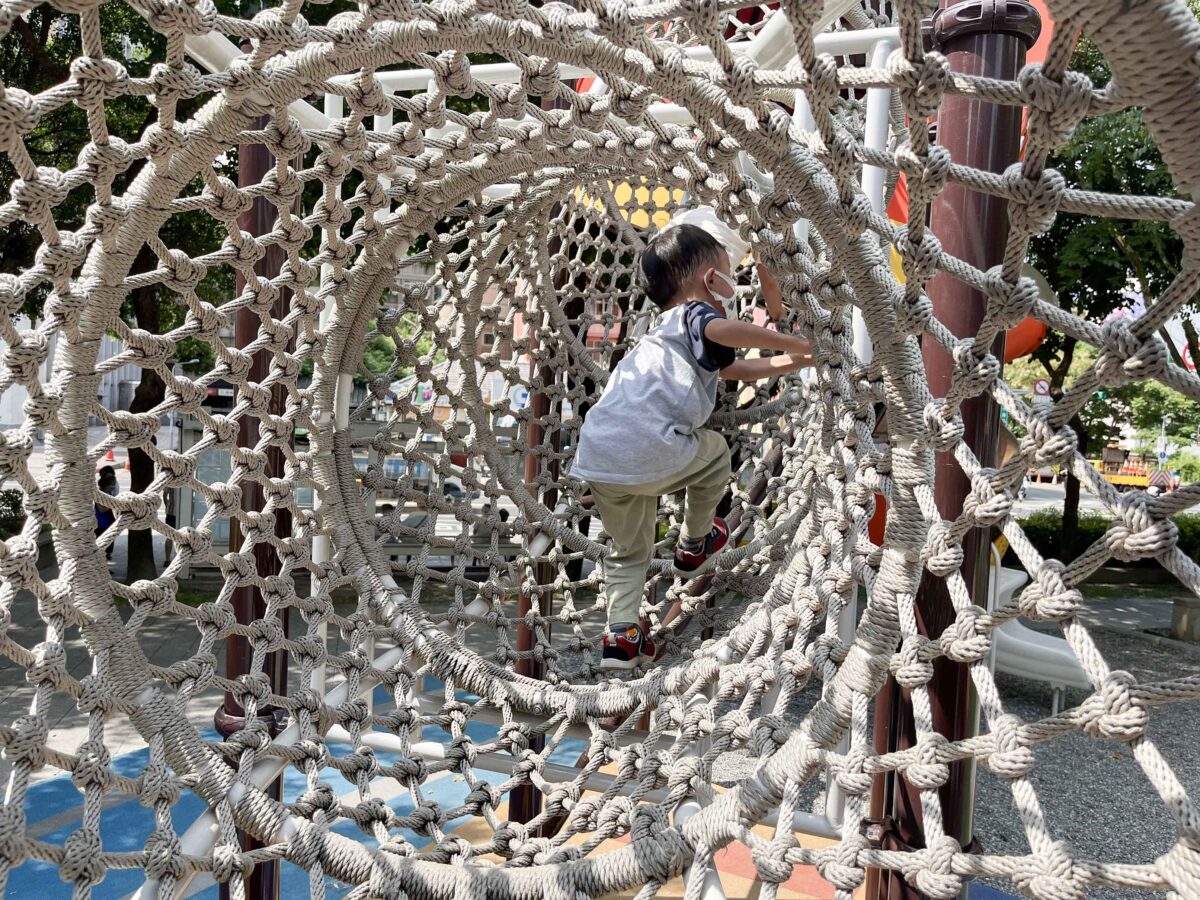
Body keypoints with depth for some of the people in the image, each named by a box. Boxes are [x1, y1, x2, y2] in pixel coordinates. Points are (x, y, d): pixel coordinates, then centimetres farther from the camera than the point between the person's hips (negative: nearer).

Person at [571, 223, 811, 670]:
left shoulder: (663, 332, 33)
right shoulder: (695, 315, 6)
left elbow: (734, 369, 40)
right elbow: (722, 330, -20)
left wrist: (785, 364, 38)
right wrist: (791, 343, -10)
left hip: (596, 459, 8)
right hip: (651, 452, -8)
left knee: (629, 550, 28)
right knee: (714, 451, 25)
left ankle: (621, 633, 18)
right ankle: (693, 544, 38)